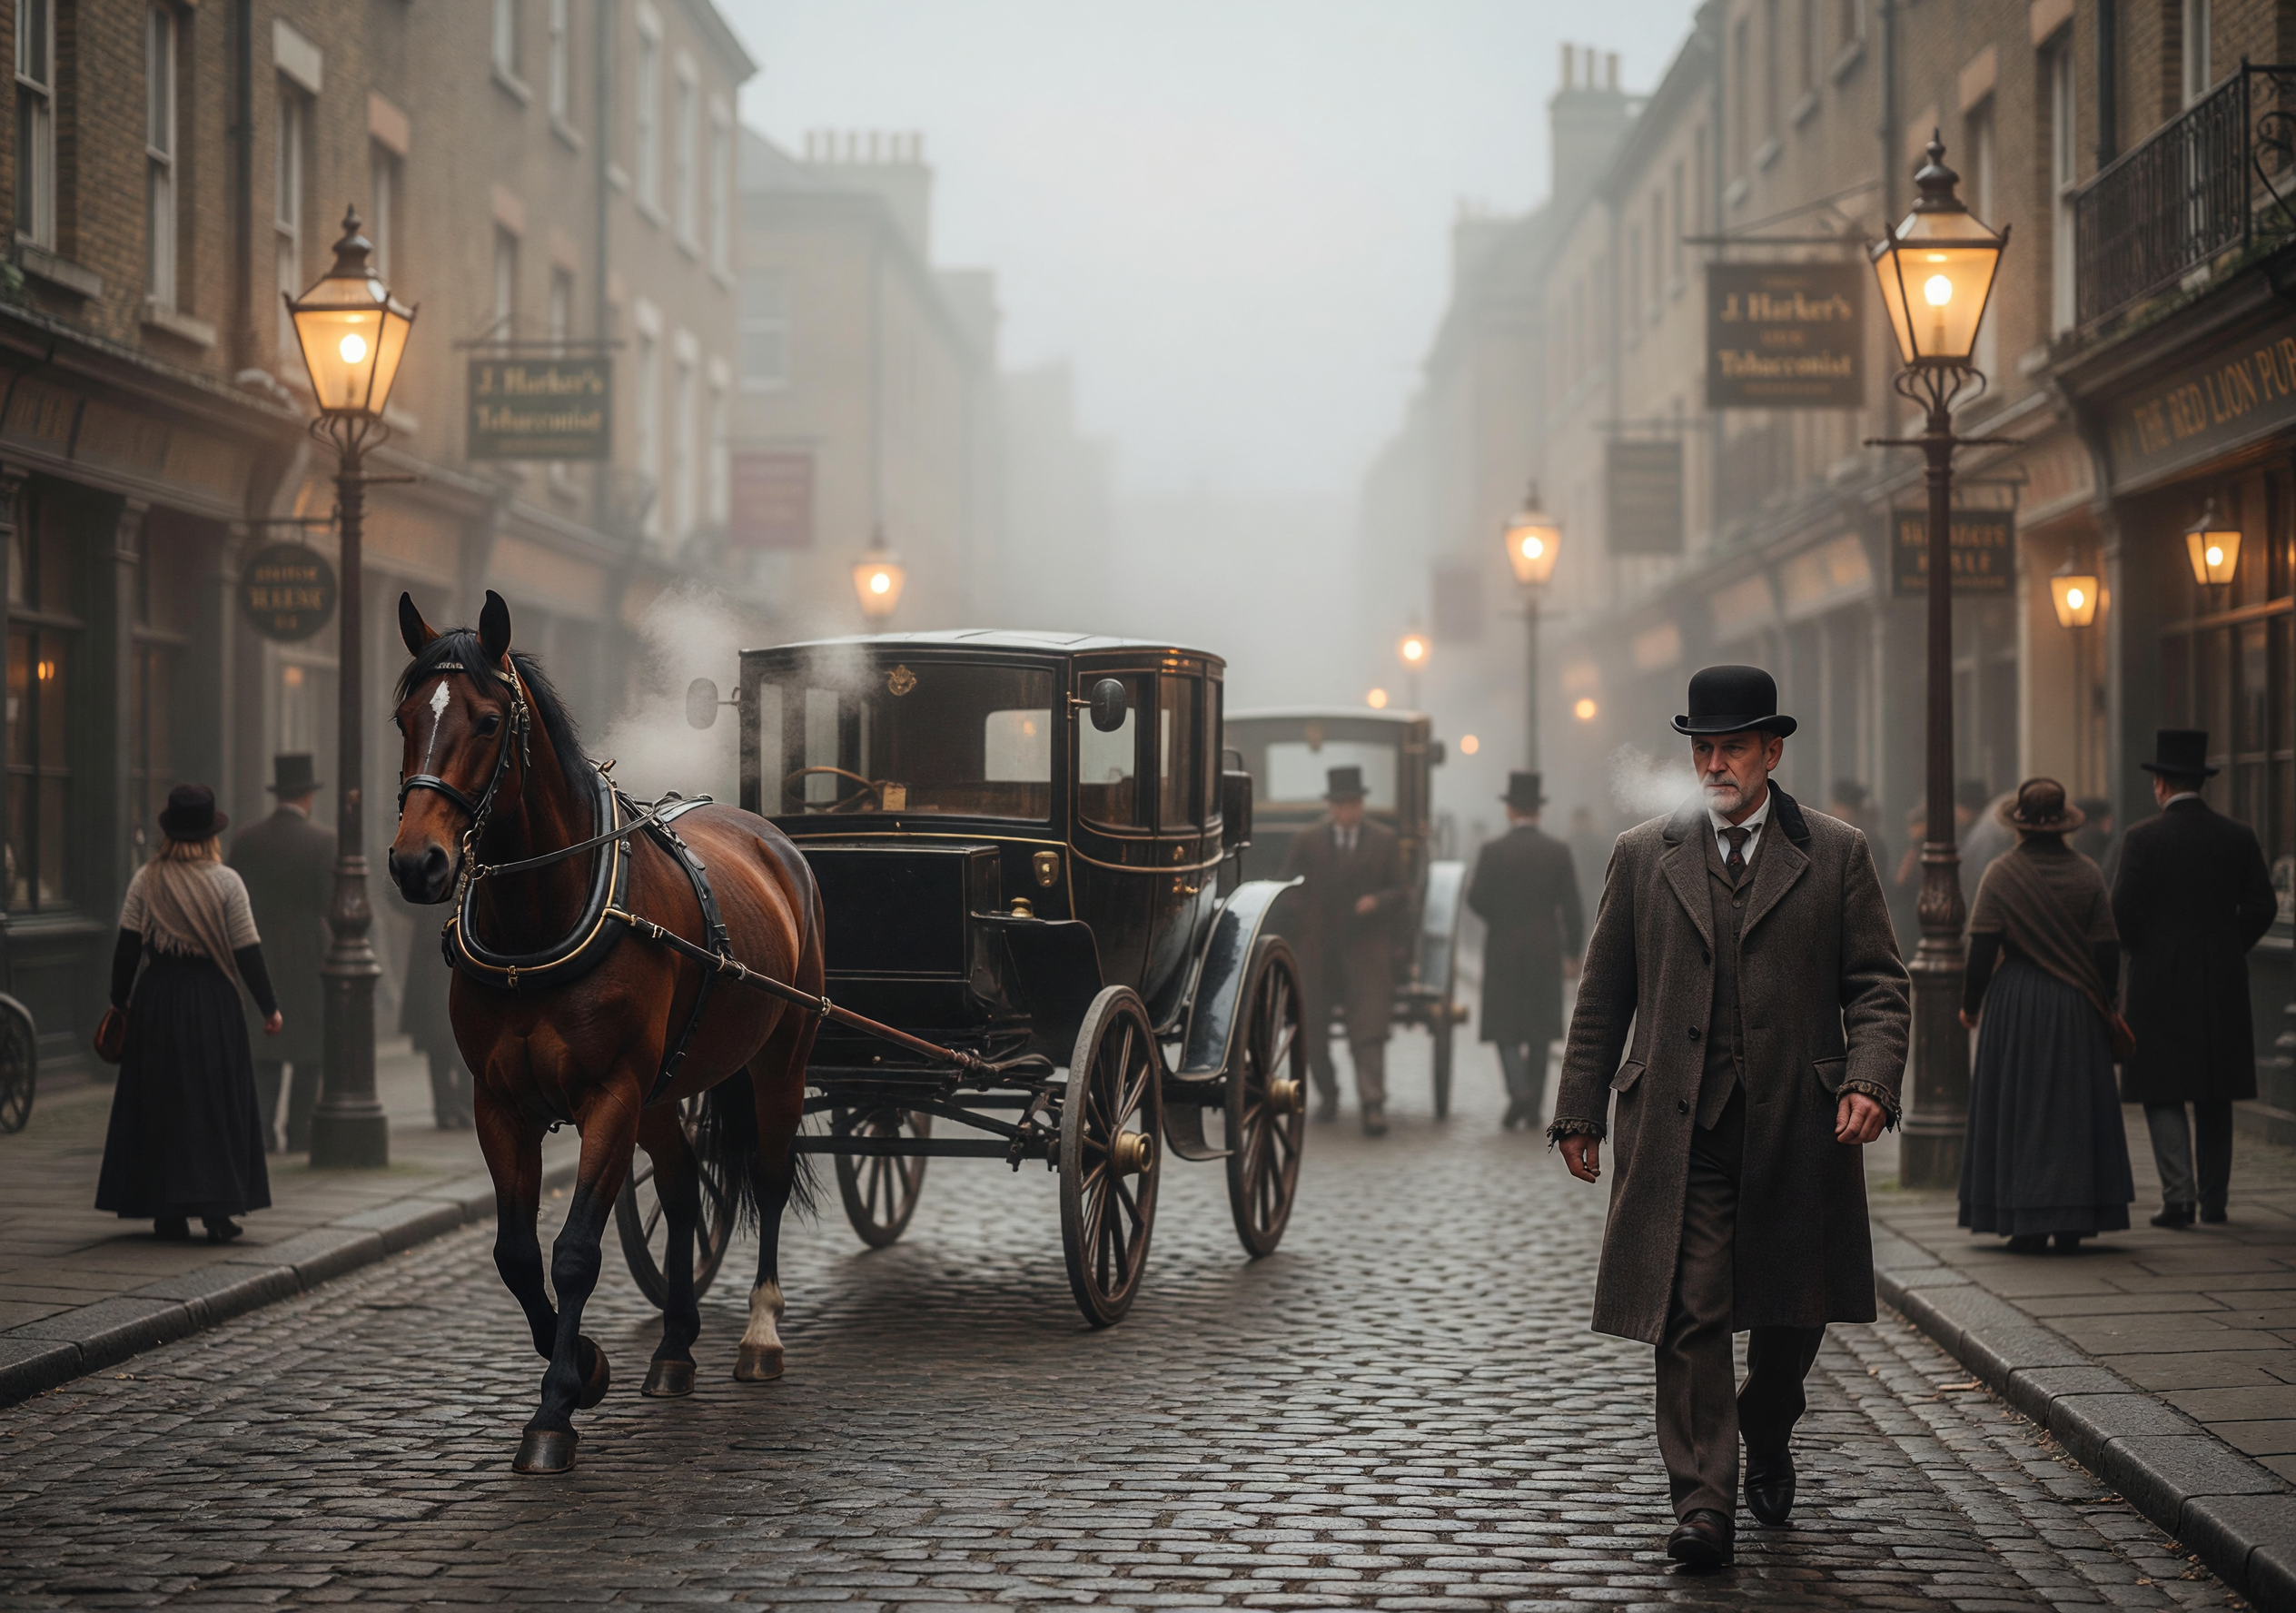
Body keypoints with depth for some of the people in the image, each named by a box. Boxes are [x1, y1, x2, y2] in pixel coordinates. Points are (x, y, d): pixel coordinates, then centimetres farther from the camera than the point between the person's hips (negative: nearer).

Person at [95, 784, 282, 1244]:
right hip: (213, 1000, -2)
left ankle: (168, 1211, 10)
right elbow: (247, 952, -6)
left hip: (158, 1000, 2)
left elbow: (127, 947, -2)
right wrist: (269, 1007, 2)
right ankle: (217, 1209, -4)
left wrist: (120, 1001, 10)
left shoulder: (146, 880, -1)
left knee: (160, 1103, 9)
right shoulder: (226, 882, -5)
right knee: (216, 1104, 4)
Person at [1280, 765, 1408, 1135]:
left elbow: (1401, 893, 5)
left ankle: (1373, 1105, -19)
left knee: (1369, 1030, -12)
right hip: (1318, 950, 2)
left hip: (1367, 949, -2)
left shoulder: (1385, 840, 4)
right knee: (1314, 1029, 10)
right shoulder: (1307, 840, 5)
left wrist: (1376, 901, -15)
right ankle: (1327, 1094, 31)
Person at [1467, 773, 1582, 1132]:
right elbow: (1570, 907, -3)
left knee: (1505, 1026, 3)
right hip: (1545, 951, 2)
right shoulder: (1558, 852, -2)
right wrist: (1572, 953, 5)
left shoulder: (1492, 852, -7)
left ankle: (1519, 1090, -20)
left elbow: (1478, 900, -11)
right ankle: (1534, 1107, 13)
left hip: (1503, 950, -2)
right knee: (1539, 1028, 10)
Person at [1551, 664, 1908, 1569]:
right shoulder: (1643, 856, 9)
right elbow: (1603, 995, 11)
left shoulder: (1836, 856, 6)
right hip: (1679, 1129, 0)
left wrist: (1871, 1081, -11)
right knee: (1690, 1312, -8)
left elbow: (1878, 985, 5)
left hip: (1799, 1127, 1)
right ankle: (1703, 1502, -7)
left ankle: (1767, 1438, 39)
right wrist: (1581, 1109, 8)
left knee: (1794, 1310, 12)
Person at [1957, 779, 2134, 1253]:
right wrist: (2104, 1002, 14)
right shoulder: (2086, 873, 0)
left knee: (2019, 1109, 4)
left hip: (2016, 1001, -2)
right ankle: (2071, 1227, 9)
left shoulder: (2001, 873, -6)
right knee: (2073, 1109, 8)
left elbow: (1983, 948, -9)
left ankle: (2027, 1226, 1)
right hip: (2076, 1005, 2)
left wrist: (1971, 1003, 2)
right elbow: (2107, 948, 1)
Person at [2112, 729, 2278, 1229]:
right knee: (2215, 1096, 12)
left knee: (2162, 1093, 0)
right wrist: (2228, 948, 14)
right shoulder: (2239, 837, 2)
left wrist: (2143, 950, 7)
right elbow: (2262, 906, 1)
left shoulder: (2142, 838, -7)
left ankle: (2179, 1196, -11)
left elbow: (2123, 908, -11)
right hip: (2223, 983, 4)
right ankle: (2214, 1197, 16)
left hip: (2160, 981, -3)